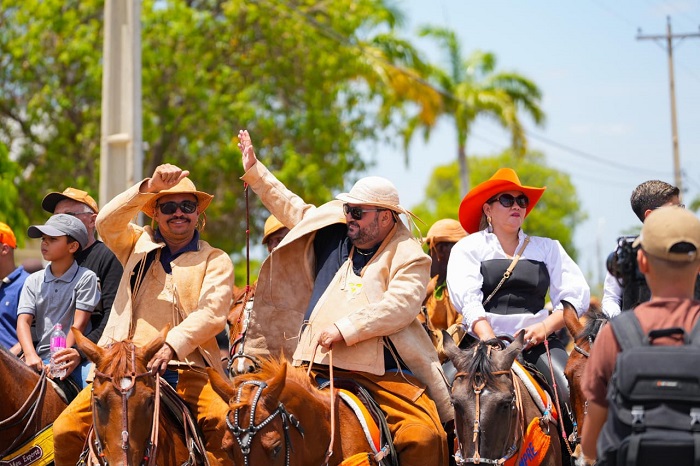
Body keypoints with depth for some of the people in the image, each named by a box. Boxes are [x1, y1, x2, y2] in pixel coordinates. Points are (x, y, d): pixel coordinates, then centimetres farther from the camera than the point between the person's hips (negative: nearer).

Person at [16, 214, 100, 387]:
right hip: (40, 358, 4)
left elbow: (79, 323, -6)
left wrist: (64, 357, -17)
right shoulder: (33, 281, 14)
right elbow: (24, 321, 3)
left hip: (70, 359, -4)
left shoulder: (86, 278, 2)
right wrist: (31, 355, -16)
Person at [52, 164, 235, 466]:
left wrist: (172, 346, -23)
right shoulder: (138, 245, 17)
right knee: (66, 431, -16)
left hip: (187, 368, -2)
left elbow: (212, 313, -6)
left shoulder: (216, 260, 10)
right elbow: (106, 223, -4)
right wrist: (149, 188, -17)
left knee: (225, 424, -30)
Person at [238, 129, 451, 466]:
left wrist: (346, 330, -18)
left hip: (383, 374, -4)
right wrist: (254, 171, 36)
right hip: (318, 367, 4)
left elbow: (401, 305, -14)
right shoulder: (333, 236, 19)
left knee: (425, 436, -24)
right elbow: (293, 209, 33)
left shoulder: (409, 256, 2)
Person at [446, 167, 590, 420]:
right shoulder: (468, 248, 11)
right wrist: (489, 339, -22)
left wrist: (546, 326, -10)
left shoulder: (547, 248, 19)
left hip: (538, 342, 2)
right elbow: (467, 299, -5)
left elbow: (577, 294, 8)